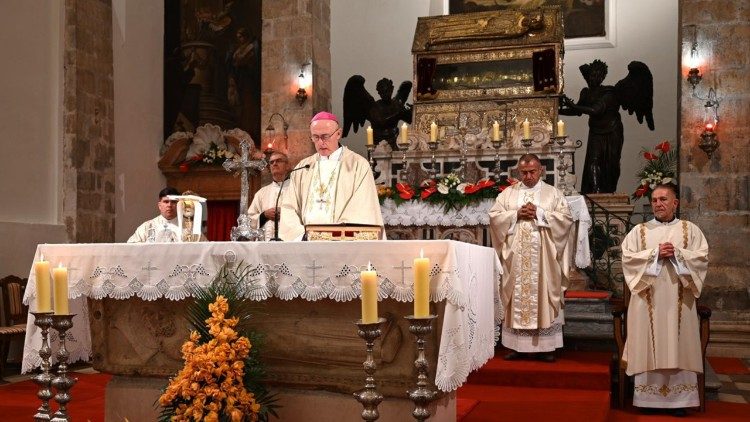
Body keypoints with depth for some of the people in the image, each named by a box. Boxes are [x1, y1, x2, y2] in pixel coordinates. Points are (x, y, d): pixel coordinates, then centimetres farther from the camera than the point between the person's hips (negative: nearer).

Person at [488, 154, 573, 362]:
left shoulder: (553, 193, 8)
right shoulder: (507, 193, 11)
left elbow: (566, 218, -3)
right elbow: (494, 216, 3)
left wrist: (539, 214, -11)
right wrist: (516, 214, -10)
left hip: (543, 257, -1)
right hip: (515, 257, 1)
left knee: (543, 296, -2)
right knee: (516, 298, 1)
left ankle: (544, 346, 3)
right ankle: (516, 345, 6)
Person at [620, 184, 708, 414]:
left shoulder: (690, 229, 9)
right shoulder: (639, 230, 9)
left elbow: (702, 257, 0)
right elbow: (627, 257, -2)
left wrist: (677, 253, -14)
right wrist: (655, 253, -13)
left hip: (678, 300, 0)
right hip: (648, 299, 0)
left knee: (678, 346, 0)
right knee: (649, 346, -1)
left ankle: (679, 398, 6)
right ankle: (648, 396, 5)